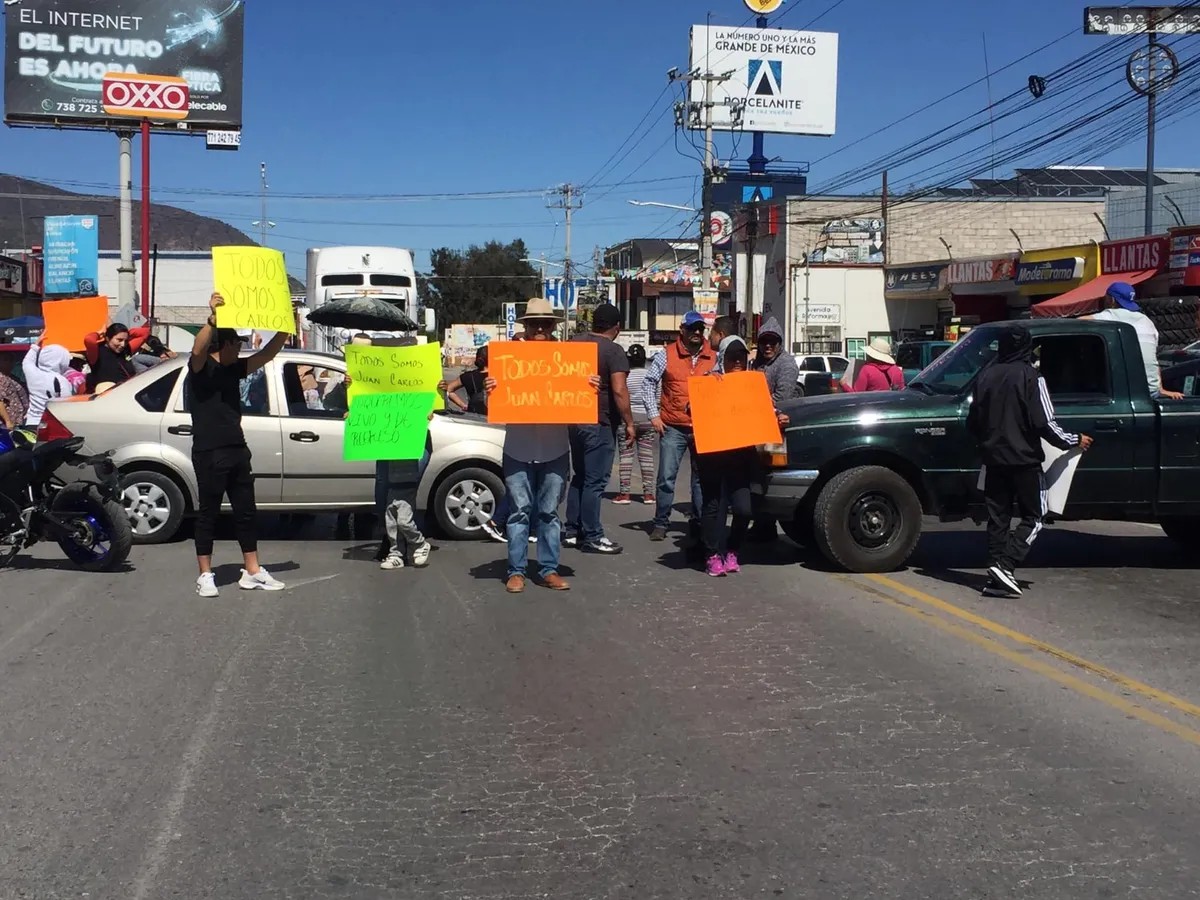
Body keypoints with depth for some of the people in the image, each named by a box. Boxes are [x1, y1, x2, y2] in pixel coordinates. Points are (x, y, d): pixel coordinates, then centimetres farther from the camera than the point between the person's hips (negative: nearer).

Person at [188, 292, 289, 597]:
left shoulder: (234, 369, 15)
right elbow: (198, 348, -29)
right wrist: (213, 317, -41)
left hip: (237, 451, 8)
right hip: (208, 453, -8)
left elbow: (267, 355, 18)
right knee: (208, 513, 0)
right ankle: (205, 576, 7)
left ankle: (252, 572, 18)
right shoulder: (201, 368, -7)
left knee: (246, 512, 10)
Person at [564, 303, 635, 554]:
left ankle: (572, 532, 20)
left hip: (574, 420, 7)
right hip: (600, 423, -7)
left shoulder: (574, 343, 8)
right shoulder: (614, 351, -13)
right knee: (595, 481, -2)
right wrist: (629, 423, -13)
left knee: (579, 476, 17)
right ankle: (592, 537, 2)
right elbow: (619, 391, -20)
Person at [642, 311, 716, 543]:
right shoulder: (667, 355, 1)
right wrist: (654, 415, -2)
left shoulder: (714, 357, 6)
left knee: (702, 477, 9)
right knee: (667, 477, -4)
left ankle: (698, 522, 20)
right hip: (673, 427, -2)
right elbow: (648, 383, 3)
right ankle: (660, 523, 5)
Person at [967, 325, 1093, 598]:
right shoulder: (1030, 376, -11)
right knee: (1033, 517, 3)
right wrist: (1074, 441, 0)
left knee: (998, 517, 11)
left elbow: (972, 422, 10)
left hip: (994, 459, 5)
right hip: (1023, 459, -5)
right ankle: (1005, 565, -12)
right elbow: (1044, 423, -14)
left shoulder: (986, 376, 5)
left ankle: (996, 572, 9)